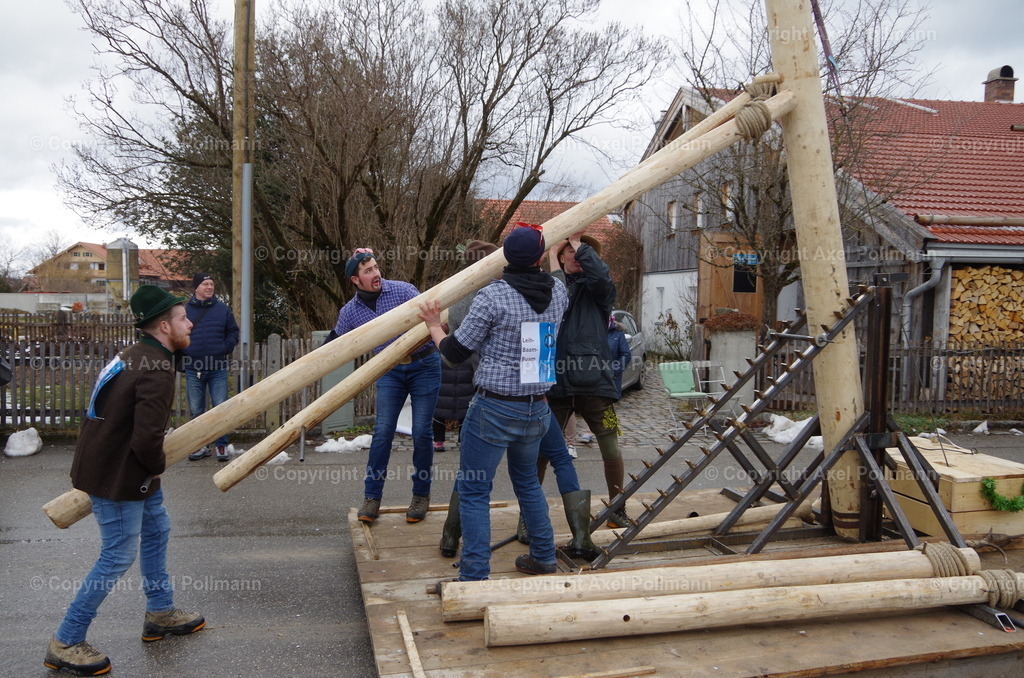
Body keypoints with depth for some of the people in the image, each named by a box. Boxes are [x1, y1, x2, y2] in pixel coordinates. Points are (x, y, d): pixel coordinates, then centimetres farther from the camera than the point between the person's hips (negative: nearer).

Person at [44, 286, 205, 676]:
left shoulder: (134, 355, 6)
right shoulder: (156, 373, -26)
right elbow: (147, 438, -32)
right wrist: (157, 466, -11)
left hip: (125, 467, 10)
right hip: (116, 476, -10)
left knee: (156, 531, 20)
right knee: (119, 556, 1)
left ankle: (160, 614, 35)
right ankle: (65, 644, 14)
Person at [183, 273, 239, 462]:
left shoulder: (222, 309, 3)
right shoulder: (185, 310, 2)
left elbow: (233, 332, 8)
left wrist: (226, 348, -6)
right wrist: (183, 353, -2)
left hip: (218, 369, -1)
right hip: (193, 370, 1)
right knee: (196, 411, 9)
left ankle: (221, 445, 11)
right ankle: (200, 446, 19)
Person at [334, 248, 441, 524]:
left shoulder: (402, 290, -13)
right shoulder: (349, 312, -2)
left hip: (424, 364, -2)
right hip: (390, 370, 3)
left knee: (421, 433, -2)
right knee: (382, 432, -4)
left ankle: (421, 495, 14)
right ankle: (372, 497, 7)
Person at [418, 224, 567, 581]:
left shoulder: (492, 296, -14)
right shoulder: (557, 291, 1)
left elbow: (455, 352, -7)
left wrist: (434, 326, 12)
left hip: (494, 408, -6)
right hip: (537, 408, 6)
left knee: (474, 491, 3)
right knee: (527, 479, 26)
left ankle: (474, 577, 3)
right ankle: (544, 557, 34)